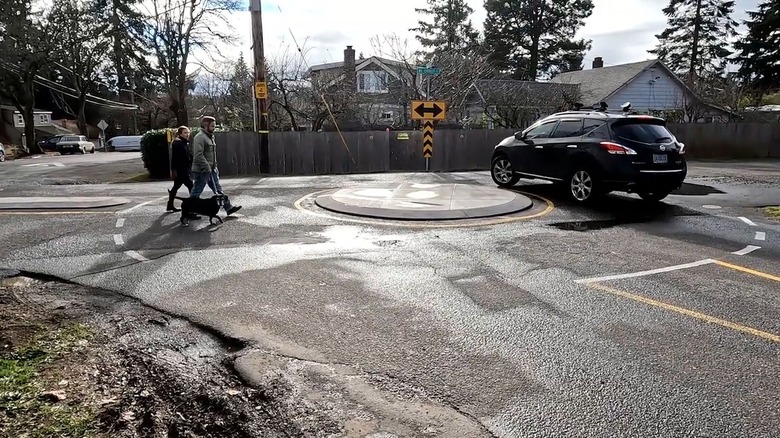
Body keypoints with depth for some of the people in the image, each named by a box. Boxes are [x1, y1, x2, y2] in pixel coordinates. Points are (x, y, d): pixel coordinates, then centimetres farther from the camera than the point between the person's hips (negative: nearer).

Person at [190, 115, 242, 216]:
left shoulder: (210, 136, 16)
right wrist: (207, 168, -23)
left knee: (218, 189, 10)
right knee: (196, 192, 0)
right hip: (202, 170, -10)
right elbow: (198, 155, -23)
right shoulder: (200, 137, -15)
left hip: (211, 169, 10)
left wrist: (215, 167, 19)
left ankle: (228, 207, 13)